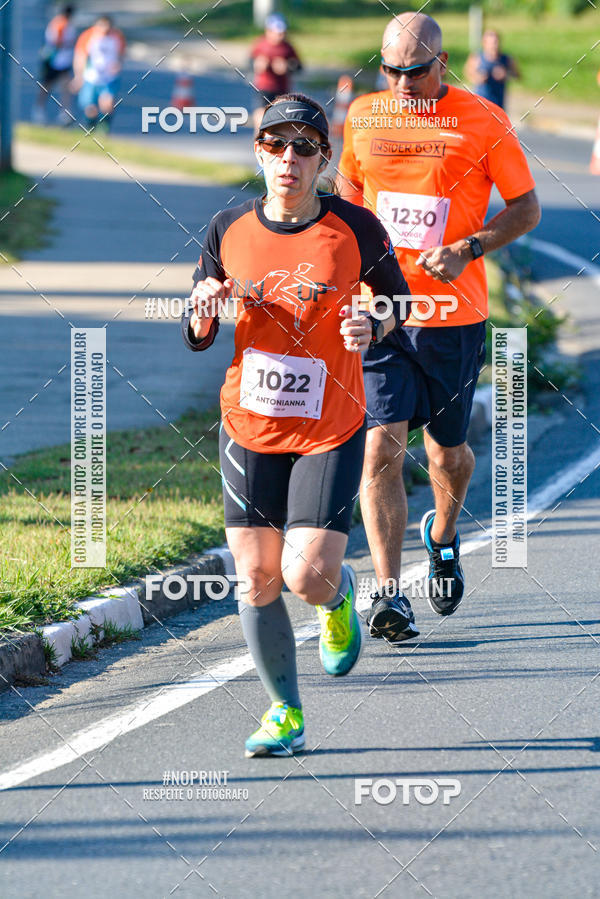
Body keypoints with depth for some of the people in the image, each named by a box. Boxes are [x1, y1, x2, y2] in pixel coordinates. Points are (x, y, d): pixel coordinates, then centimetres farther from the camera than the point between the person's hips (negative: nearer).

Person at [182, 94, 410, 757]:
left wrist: (373, 327, -15)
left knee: (308, 576, -13)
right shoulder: (229, 231, -2)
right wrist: (205, 311, -17)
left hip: (330, 431, -2)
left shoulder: (354, 228, -9)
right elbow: (194, 338, 6)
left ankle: (339, 598, 26)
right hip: (249, 426, 2)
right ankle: (285, 713, 21)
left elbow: (398, 299, 7)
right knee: (256, 580, 1)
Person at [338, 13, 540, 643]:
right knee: (380, 449, -12)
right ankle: (389, 596, -14)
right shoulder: (363, 117, 4)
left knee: (447, 452, 12)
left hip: (453, 314, -1)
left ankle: (443, 537, 45)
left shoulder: (483, 123, -5)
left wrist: (468, 249, -14)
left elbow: (526, 208, 1)